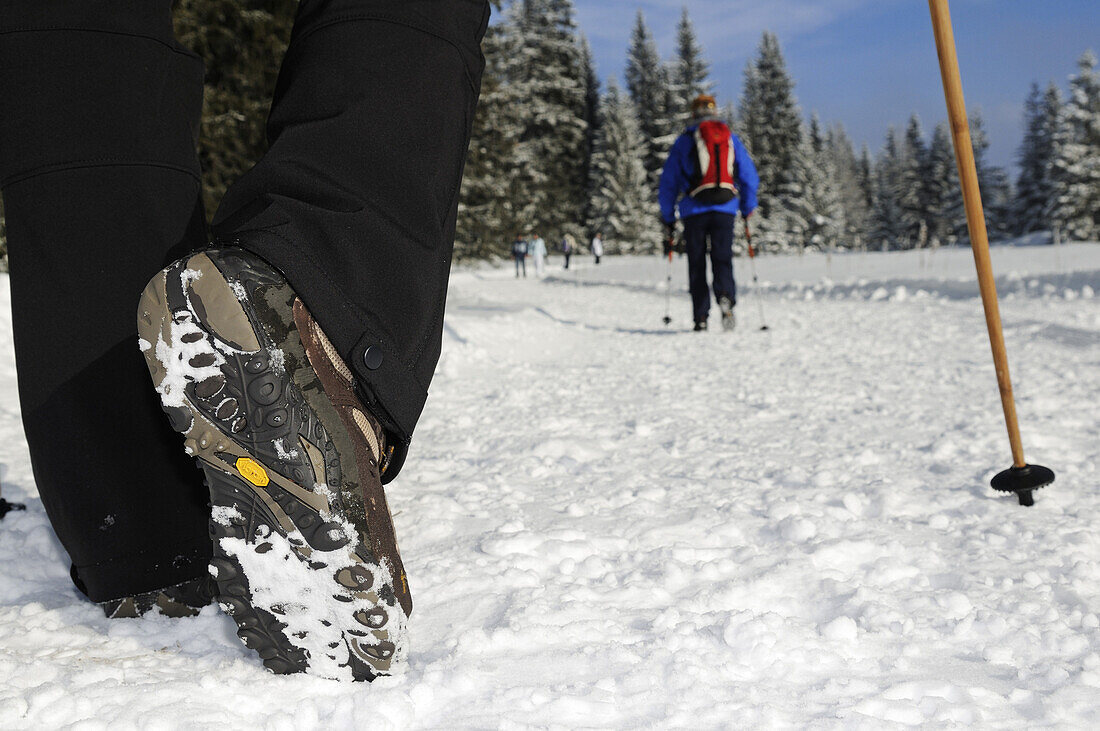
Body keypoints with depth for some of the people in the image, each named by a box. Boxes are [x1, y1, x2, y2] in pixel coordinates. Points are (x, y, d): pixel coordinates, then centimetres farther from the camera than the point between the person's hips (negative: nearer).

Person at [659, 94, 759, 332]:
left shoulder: (684, 141, 6)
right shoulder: (732, 139, 12)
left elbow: (668, 183, 6)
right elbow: (749, 176, 13)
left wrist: (668, 218, 12)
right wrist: (747, 208, 25)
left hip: (694, 210, -1)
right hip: (725, 209, 1)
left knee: (697, 265, 5)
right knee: (723, 259, 1)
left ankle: (701, 317, 1)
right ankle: (725, 296, -28)